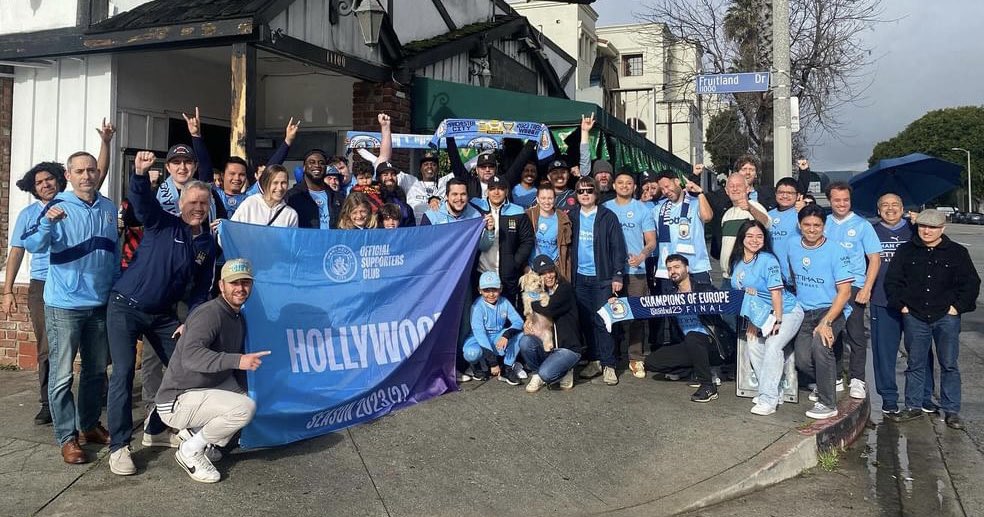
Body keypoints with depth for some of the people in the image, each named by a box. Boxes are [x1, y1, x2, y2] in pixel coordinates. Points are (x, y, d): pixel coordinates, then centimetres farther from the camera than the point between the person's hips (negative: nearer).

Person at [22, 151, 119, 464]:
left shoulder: (109, 208, 5)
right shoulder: (57, 206, -9)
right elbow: (32, 245, -20)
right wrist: (47, 222, -40)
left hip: (101, 304, 5)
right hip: (64, 305, -5)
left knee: (96, 370, 15)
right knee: (61, 375, -1)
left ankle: (90, 425, 30)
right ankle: (67, 438, 9)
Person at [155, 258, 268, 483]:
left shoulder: (239, 318, 11)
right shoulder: (210, 313, -19)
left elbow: (236, 367, 19)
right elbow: (190, 356, -37)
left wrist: (243, 394, 8)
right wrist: (237, 360, -46)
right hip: (176, 402, -9)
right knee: (246, 408, -26)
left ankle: (193, 431, 11)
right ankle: (190, 451, -7)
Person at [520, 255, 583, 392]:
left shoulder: (565, 288, -12)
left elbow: (549, 310, -27)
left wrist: (531, 304, -9)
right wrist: (526, 323, -13)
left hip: (569, 348, -6)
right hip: (548, 345, 6)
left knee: (545, 374, -28)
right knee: (525, 342, -24)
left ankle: (563, 371, 7)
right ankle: (539, 374, 1)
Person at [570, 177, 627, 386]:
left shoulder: (608, 216, -2)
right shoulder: (572, 217, 8)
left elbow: (617, 247, -4)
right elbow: (568, 245, 11)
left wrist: (618, 275, -9)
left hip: (602, 277, -4)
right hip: (580, 277, 4)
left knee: (603, 321, -5)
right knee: (586, 321, 8)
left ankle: (608, 365, 2)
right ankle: (595, 360, 19)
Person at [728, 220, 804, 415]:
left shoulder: (768, 260, -19)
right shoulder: (737, 263, 1)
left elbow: (776, 292, -21)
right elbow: (739, 294, 7)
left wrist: (777, 321, -22)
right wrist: (751, 320, 6)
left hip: (787, 312, -7)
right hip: (760, 315, 7)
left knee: (772, 347, -21)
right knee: (754, 346, -4)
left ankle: (768, 399, -17)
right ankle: (774, 392, 11)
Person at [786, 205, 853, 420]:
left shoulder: (835, 252, -12)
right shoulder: (793, 248, 3)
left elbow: (844, 291, -15)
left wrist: (826, 323, -23)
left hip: (832, 310, -5)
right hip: (805, 312, 5)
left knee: (820, 344, -30)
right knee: (802, 360, -10)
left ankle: (828, 403, -15)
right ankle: (825, 381, 27)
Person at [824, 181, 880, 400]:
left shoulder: (862, 225, 0)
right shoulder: (824, 224, 9)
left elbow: (875, 259, -2)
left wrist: (866, 289, -10)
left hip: (853, 286, -3)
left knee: (855, 334, -4)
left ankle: (857, 380, 3)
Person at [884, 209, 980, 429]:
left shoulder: (957, 252, 3)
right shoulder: (905, 251, 6)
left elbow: (971, 283, 4)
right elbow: (892, 281, 7)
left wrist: (958, 306, -4)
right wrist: (901, 305, 0)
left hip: (947, 317, -1)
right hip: (915, 317, 1)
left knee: (949, 364, 3)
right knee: (915, 364, 8)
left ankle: (951, 410, 12)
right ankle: (913, 406, 18)